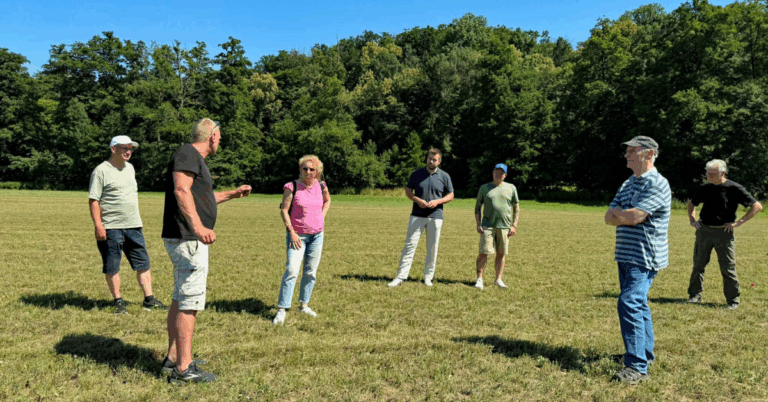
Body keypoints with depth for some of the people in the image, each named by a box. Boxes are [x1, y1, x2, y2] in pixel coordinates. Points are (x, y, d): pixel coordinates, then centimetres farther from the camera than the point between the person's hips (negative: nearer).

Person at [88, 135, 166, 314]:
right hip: (111, 228, -6)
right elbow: (93, 200, -10)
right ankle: (118, 301, 15)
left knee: (143, 264, 6)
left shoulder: (130, 168, 16)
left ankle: (149, 300, 12)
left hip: (134, 226, 6)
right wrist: (98, 225, -17)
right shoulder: (101, 171, -6)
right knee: (112, 267, 3)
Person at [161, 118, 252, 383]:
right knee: (190, 302, -9)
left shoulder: (196, 159, 21)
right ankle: (184, 369, -5)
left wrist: (233, 194, 43)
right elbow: (181, 191, -27)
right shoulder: (187, 153, -10)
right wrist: (198, 227, -39)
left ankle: (173, 356, 29)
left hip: (189, 240, 11)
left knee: (181, 299, 18)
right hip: (187, 241, -11)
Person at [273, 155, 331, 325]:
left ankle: (304, 305, 24)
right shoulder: (292, 187, -10)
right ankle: (281, 310, -8)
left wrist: (322, 217, 11)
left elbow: (327, 200, 24)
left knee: (311, 271, 9)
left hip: (317, 235, 5)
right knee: (292, 271, -13)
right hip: (297, 235, -5)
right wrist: (291, 232, -14)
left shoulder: (321, 186, 3)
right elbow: (283, 210, -8)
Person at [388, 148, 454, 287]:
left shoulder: (444, 176, 4)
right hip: (417, 215, 0)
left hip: (435, 215, 0)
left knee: (432, 248, 6)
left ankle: (428, 277, 18)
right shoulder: (416, 174, 5)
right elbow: (408, 191, 9)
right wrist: (418, 200, -11)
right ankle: (401, 276, -2)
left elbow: (451, 195, 8)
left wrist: (437, 201, -10)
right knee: (410, 245, -4)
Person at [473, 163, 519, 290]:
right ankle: (479, 279, 2)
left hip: (504, 227, 2)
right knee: (484, 253, -6)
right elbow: (478, 207, 9)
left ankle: (498, 280, 17)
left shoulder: (511, 188, 10)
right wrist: (478, 224, -1)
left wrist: (514, 225, 3)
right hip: (488, 226, -1)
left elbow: (516, 208, 12)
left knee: (501, 254, 6)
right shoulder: (485, 187, 8)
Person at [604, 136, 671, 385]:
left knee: (629, 304, -17)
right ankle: (645, 353, 31)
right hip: (625, 255, 9)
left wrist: (618, 213, -3)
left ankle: (637, 367, -14)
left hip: (645, 257, -9)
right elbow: (609, 218, 9)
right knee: (638, 305, 17)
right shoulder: (628, 184, 16)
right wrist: (626, 216, -11)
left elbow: (633, 217, -23)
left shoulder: (657, 184, -13)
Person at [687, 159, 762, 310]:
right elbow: (691, 203, 26)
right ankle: (695, 295, 17)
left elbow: (757, 206, -5)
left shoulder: (734, 188, -6)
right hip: (703, 230, 4)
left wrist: (739, 222, -11)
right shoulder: (705, 188, 7)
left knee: (728, 268, 0)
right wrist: (692, 220, 11)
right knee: (698, 265, 6)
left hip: (724, 232, -4)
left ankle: (732, 300, 12)